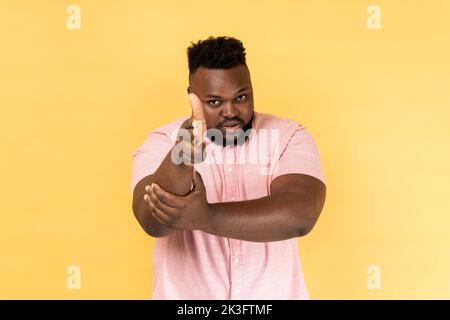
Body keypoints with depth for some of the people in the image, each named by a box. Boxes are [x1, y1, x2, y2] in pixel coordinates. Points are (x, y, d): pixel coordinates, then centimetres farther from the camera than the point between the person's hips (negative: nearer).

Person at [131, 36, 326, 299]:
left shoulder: (289, 137, -10)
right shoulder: (162, 142, -9)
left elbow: (299, 216, -25)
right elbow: (154, 222, -25)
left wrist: (204, 217, -32)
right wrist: (179, 161, -43)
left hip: (273, 295, 1)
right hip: (185, 295, 0)